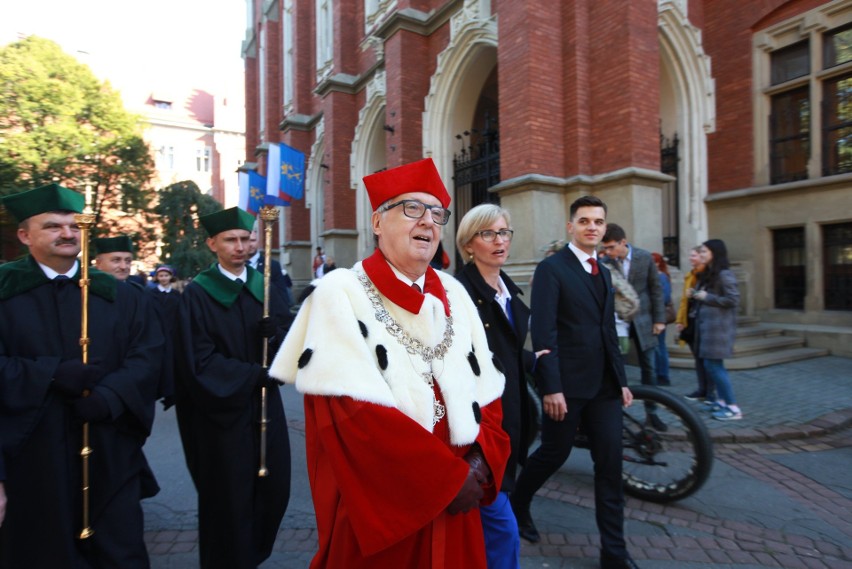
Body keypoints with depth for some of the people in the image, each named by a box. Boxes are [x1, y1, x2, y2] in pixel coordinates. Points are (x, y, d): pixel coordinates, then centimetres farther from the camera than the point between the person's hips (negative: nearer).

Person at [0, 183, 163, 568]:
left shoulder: (115, 294, 5)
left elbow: (147, 352, -2)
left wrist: (109, 396, -17)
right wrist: (51, 374, -20)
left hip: (109, 448, 1)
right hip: (33, 452, -1)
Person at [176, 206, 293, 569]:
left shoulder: (264, 286, 7)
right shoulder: (197, 294, -7)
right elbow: (200, 361, -14)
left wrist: (276, 333, -18)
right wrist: (254, 374, -19)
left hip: (265, 405, 4)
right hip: (222, 410, -4)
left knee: (274, 488, 10)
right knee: (229, 498, 5)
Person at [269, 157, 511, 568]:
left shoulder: (453, 294, 4)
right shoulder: (340, 293, -12)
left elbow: (486, 390, 5)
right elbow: (357, 414, -19)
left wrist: (481, 463, -10)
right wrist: (450, 476, -16)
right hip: (376, 507, -5)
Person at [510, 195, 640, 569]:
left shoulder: (603, 272, 14)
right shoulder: (551, 269, -9)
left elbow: (608, 332, 17)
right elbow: (543, 334, -16)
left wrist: (621, 379, 14)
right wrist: (551, 388, -20)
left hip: (604, 384, 6)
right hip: (567, 383, -6)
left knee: (610, 464, 8)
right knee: (555, 453, 10)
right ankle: (516, 506, 37)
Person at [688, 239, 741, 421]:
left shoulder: (724, 274, -12)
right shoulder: (706, 274, 16)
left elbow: (733, 299, -19)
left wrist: (706, 297, -16)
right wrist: (694, 295, 4)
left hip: (718, 326, -9)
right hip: (705, 324, 9)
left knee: (713, 365, -8)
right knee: (708, 365, 11)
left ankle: (733, 408, 0)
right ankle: (722, 401, 21)